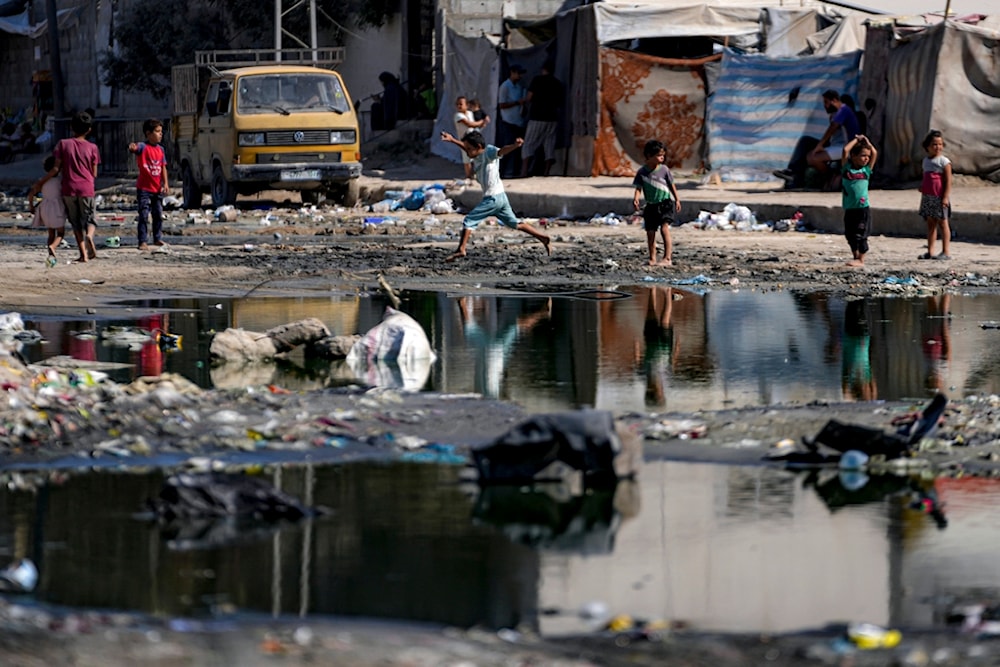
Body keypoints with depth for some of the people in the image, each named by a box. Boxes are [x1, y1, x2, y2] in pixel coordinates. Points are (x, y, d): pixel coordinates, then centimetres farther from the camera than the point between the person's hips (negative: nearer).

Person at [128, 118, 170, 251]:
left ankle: (158, 238, 27)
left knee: (158, 215, 14)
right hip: (144, 188, -6)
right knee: (144, 216, -7)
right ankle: (143, 242, -5)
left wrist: (165, 183, 1)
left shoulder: (160, 149, 8)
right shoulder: (142, 147, -11)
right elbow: (134, 148, -34)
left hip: (157, 189, 6)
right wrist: (132, 148, -59)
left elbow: (163, 167, 11)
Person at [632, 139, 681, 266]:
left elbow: (671, 185, 6)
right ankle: (652, 259, 20)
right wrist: (636, 198, -25)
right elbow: (638, 187, -5)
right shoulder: (642, 172, -5)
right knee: (650, 232, 6)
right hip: (651, 205, 2)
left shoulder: (664, 169, -5)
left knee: (664, 227, -19)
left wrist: (677, 200, 11)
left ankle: (668, 257, -20)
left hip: (665, 203, -2)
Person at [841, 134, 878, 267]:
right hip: (849, 208, 2)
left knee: (860, 234, -4)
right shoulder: (847, 167, 4)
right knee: (850, 234, 9)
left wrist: (866, 141, 12)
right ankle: (856, 256, 22)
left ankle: (861, 260, -1)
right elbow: (845, 150, -3)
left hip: (863, 207, -2)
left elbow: (875, 153, 2)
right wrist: (856, 140, 7)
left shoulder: (866, 170, 5)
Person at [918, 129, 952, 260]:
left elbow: (948, 181, -13)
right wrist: (922, 189, 16)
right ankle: (930, 252, 13)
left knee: (942, 223, -2)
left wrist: (945, 197, -19)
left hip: (940, 198, -7)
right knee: (930, 224, 9)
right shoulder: (926, 161, 13)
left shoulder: (944, 162, -8)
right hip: (928, 198, 7)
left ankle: (946, 252, 1)